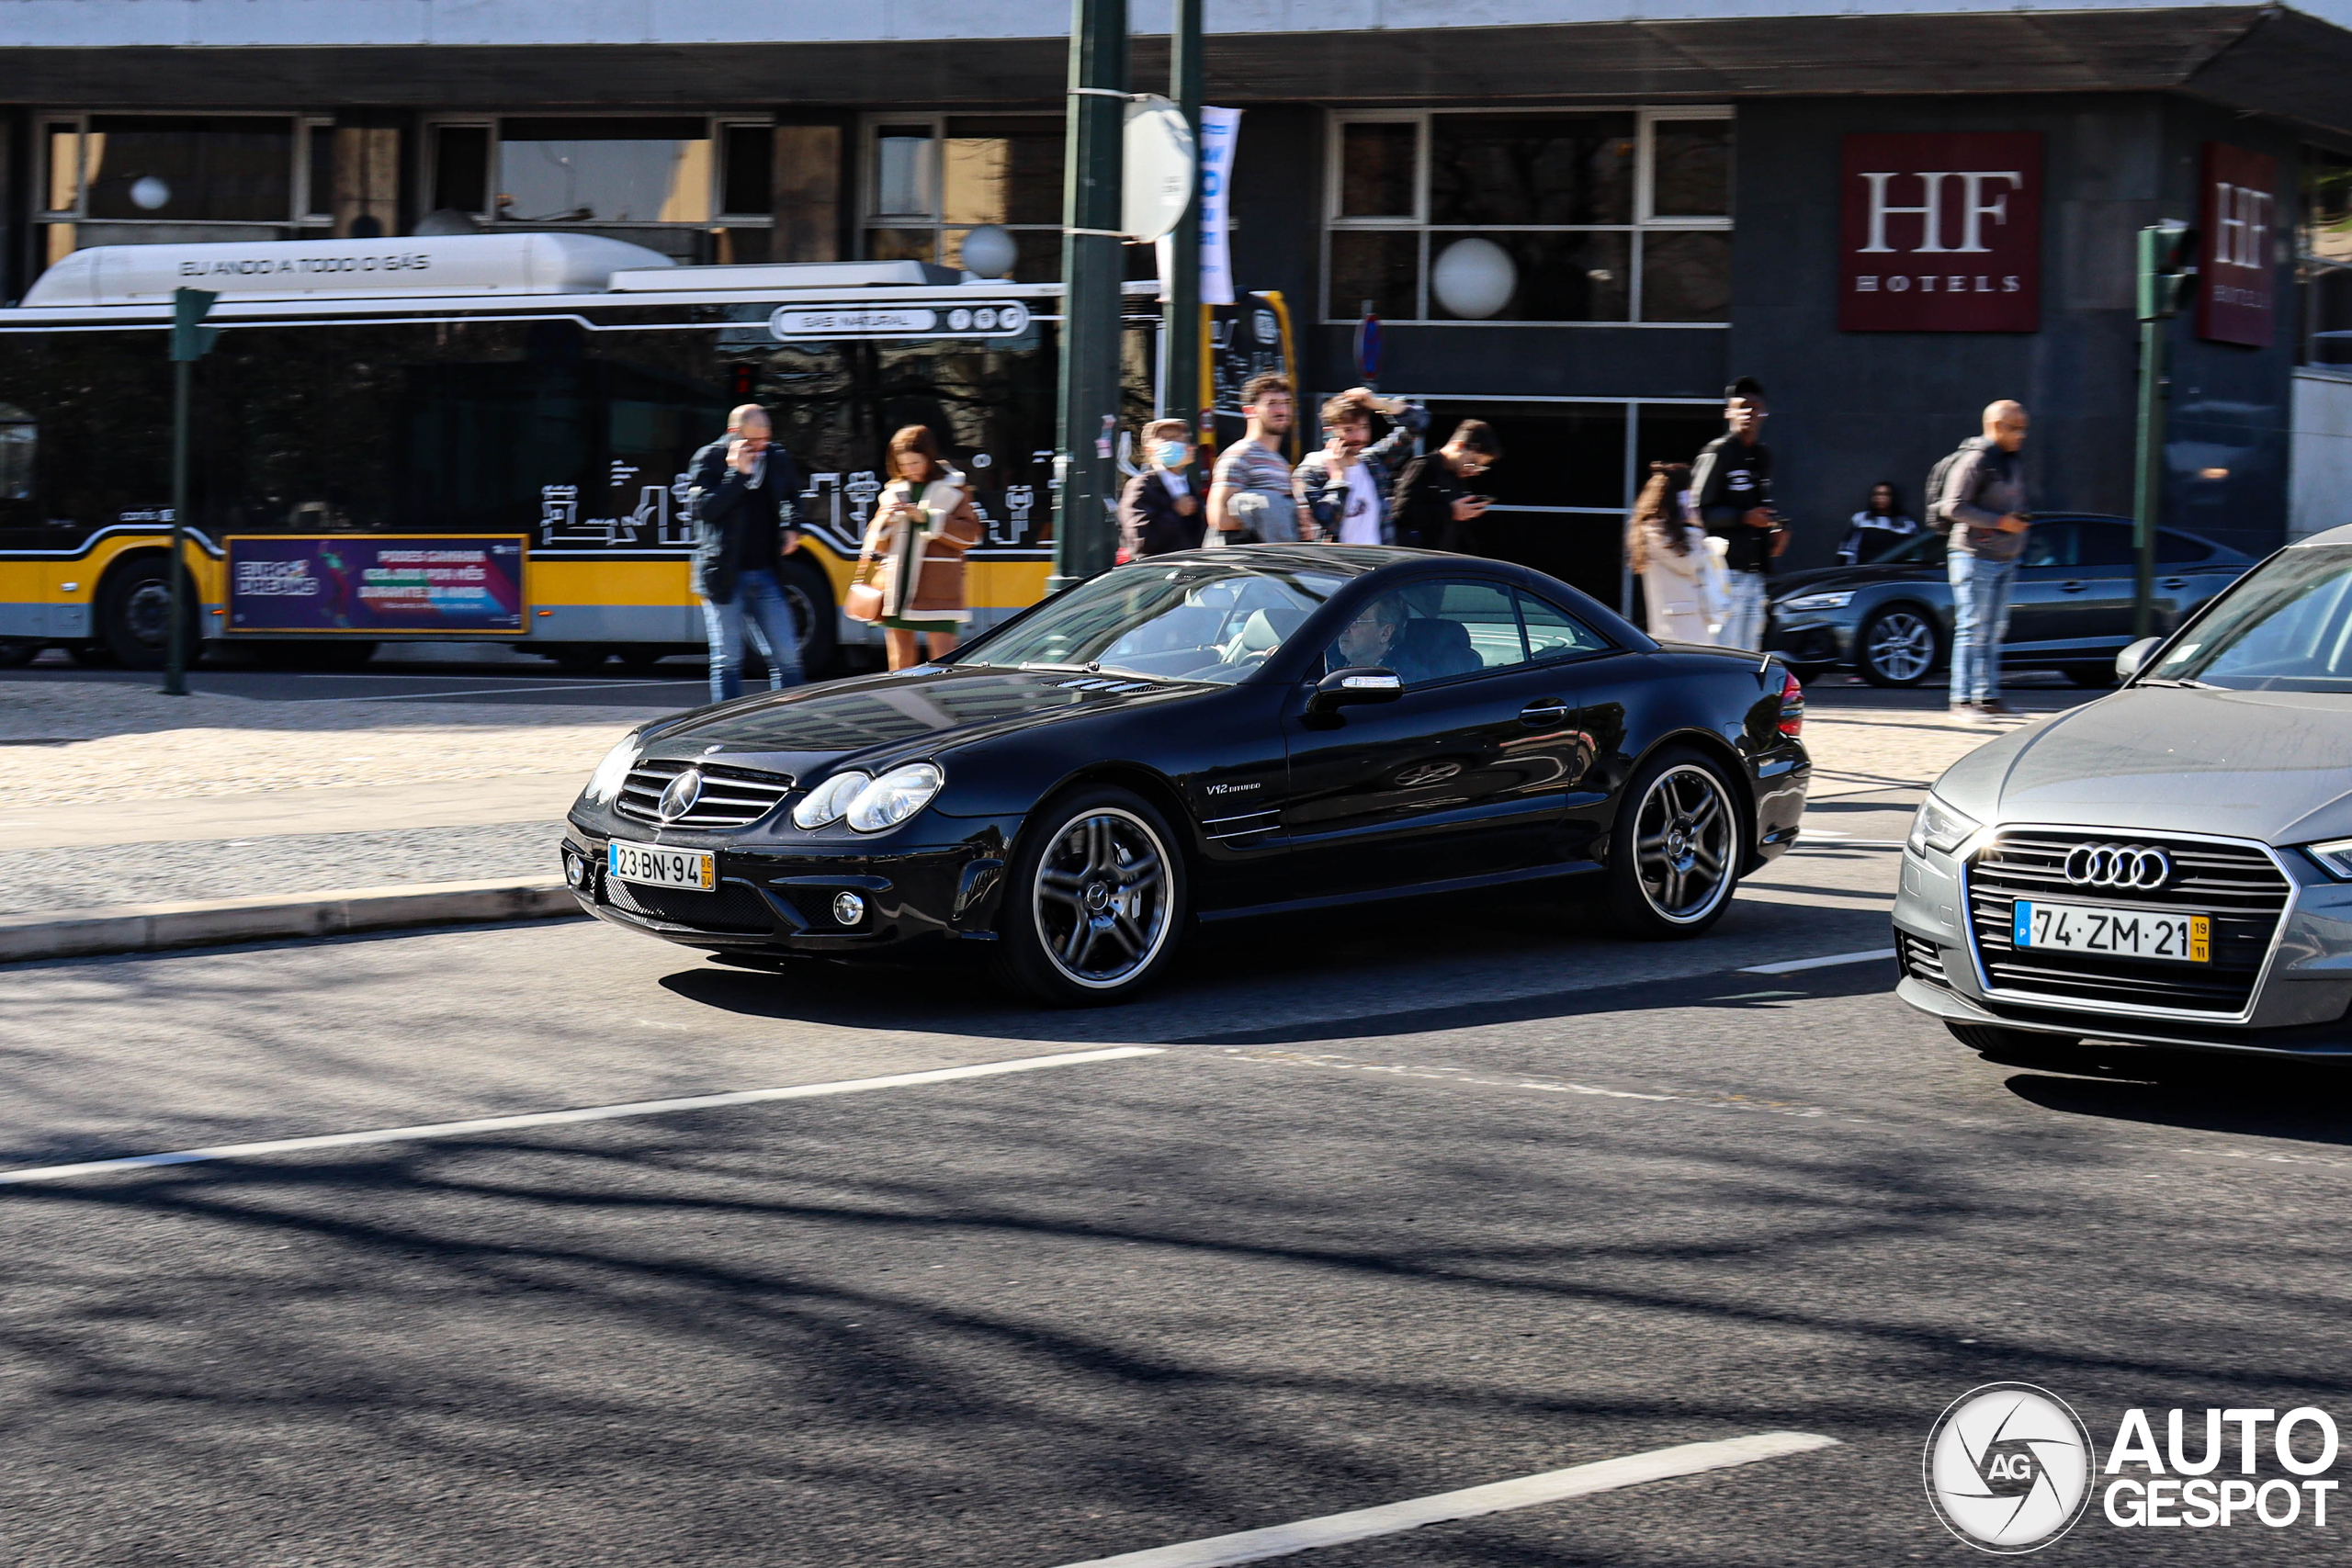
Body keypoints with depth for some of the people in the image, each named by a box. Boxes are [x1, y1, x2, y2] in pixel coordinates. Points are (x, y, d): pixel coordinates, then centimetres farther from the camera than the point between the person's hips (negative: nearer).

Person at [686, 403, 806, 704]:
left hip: (765, 574, 4)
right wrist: (738, 473, -21)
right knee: (728, 661, 2)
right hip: (725, 575, -4)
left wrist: (791, 527, 11)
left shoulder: (778, 459, 7)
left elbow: (791, 496, 28)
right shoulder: (709, 460, -5)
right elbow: (702, 507, -19)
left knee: (786, 656, 3)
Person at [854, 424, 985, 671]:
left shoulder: (953, 489, 2)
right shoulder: (894, 491, 14)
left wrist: (926, 518, -14)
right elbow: (877, 544, 16)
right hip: (896, 584, 4)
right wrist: (885, 522, -6)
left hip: (936, 590, -4)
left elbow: (970, 535, -7)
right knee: (900, 659, 6)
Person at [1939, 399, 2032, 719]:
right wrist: (1999, 522, -18)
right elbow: (1953, 507, -17)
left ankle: (1988, 696, 13)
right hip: (1975, 556, -8)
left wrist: (2020, 522, 7)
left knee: (1994, 630, 9)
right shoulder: (1975, 460, -11)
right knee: (1972, 628, -8)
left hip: (2005, 559, 8)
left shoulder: (2014, 462, 16)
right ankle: (1963, 699, -5)